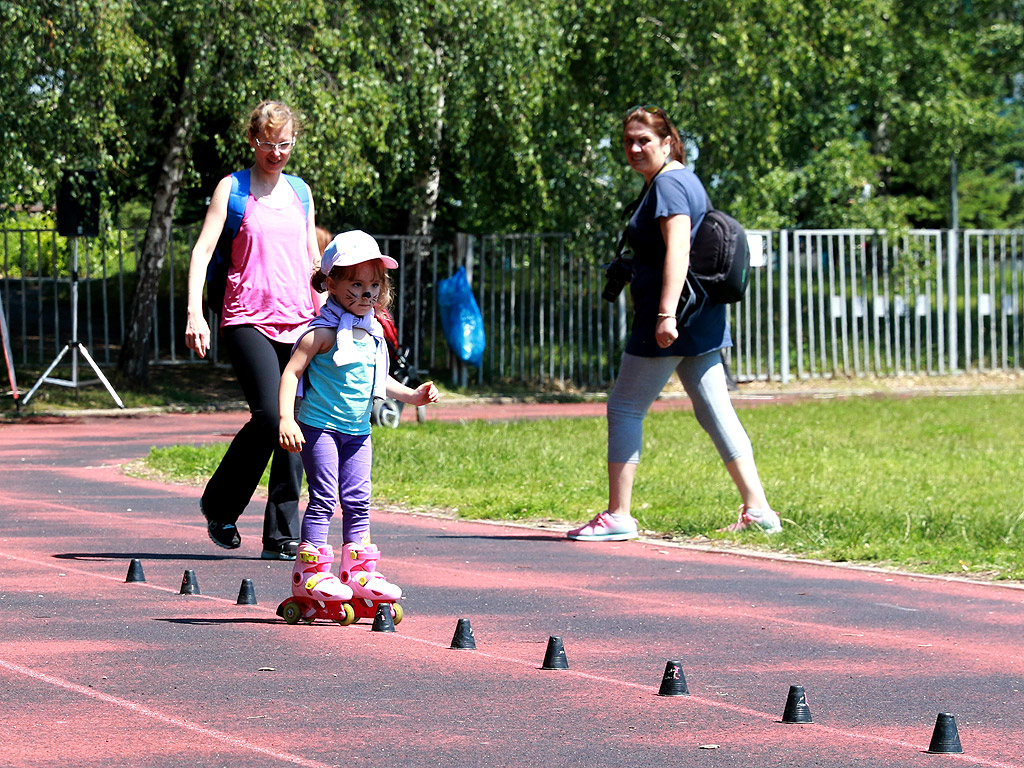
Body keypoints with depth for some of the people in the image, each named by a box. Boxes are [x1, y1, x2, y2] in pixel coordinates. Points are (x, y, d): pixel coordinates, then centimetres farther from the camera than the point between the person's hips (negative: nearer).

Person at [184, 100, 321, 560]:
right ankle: (220, 505, 3)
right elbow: (203, 250, -3)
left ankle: (282, 536, 3)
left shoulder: (301, 192, 17)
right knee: (268, 415, -19)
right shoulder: (232, 189, 3)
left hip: (298, 322, 5)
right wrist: (194, 312, -15)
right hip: (248, 320, -5)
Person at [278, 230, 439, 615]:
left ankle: (358, 572, 14)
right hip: (320, 427, -7)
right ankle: (310, 573, -3)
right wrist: (286, 419, -27)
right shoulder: (324, 332, -15)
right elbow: (292, 372, -18)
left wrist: (410, 395, 14)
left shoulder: (372, 332, 9)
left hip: (357, 431, 7)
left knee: (358, 500, 8)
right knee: (324, 499, -8)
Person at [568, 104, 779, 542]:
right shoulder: (684, 180, 20)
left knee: (625, 409, -3)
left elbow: (677, 249, -24)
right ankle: (757, 509, 3)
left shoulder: (667, 185, -12)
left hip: (670, 326, -10)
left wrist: (666, 313, -31)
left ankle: (618, 516, -3)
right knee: (715, 411, 8)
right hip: (702, 322, 10)